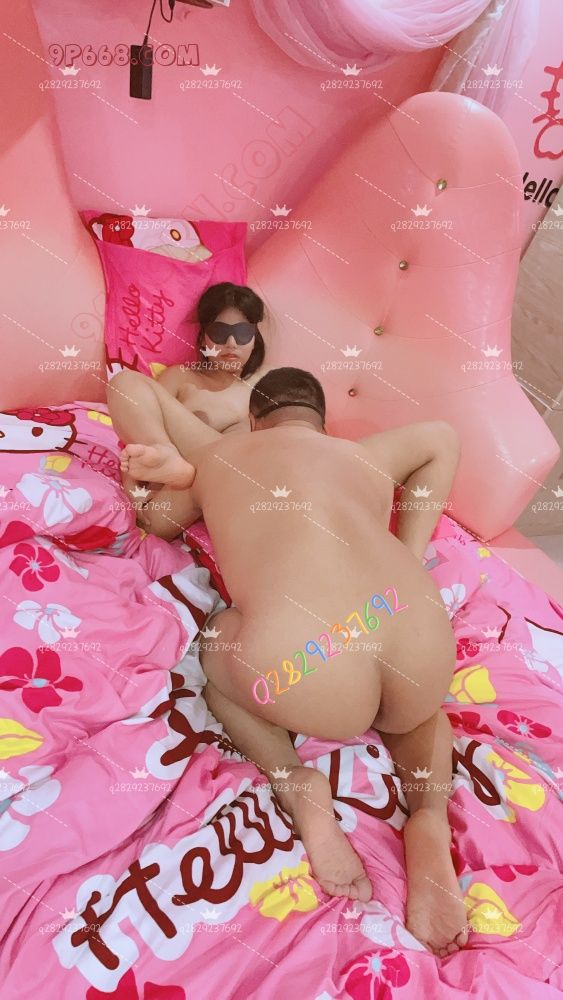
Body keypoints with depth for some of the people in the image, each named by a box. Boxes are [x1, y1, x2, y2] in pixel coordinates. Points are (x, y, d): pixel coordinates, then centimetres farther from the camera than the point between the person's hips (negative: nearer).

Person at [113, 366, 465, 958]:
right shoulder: (366, 459, 28)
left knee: (215, 659, 31)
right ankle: (429, 815, 12)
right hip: (425, 642, 3)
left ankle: (297, 786, 9)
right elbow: (442, 436, 46)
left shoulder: (214, 457, 25)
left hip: (296, 675, -2)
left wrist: (173, 466, 25)